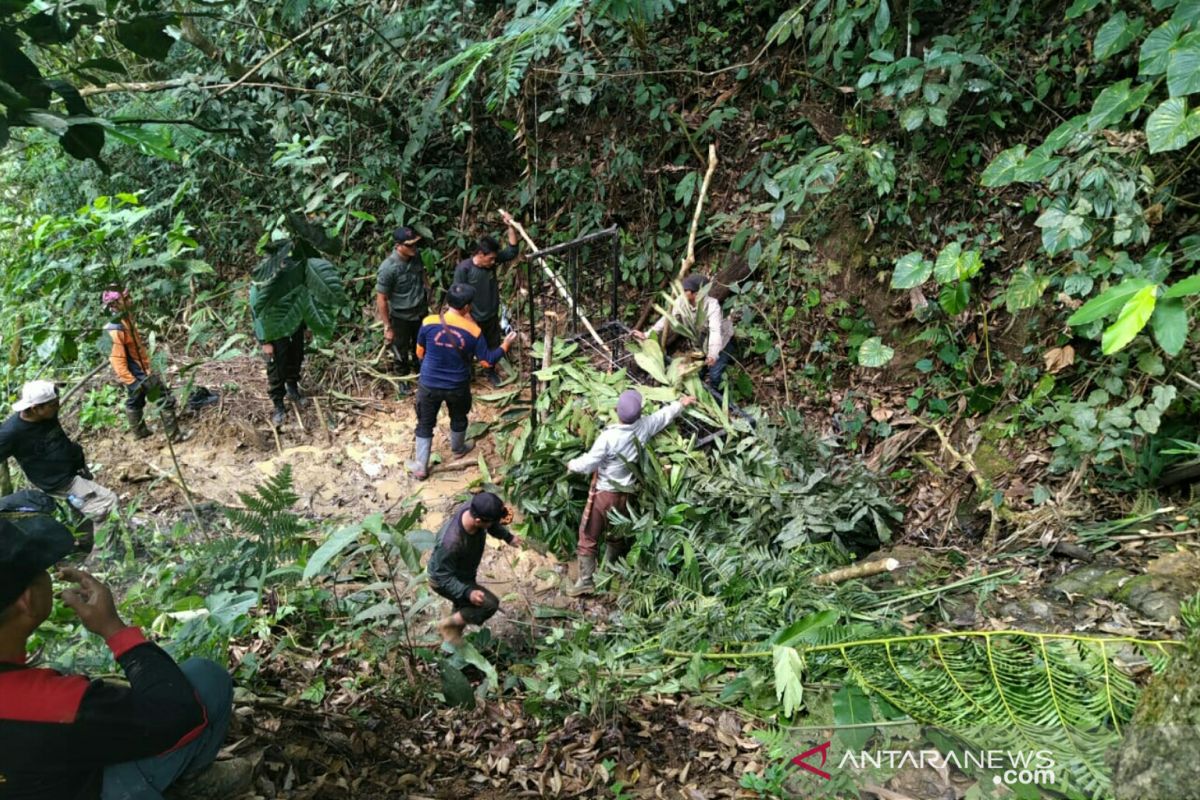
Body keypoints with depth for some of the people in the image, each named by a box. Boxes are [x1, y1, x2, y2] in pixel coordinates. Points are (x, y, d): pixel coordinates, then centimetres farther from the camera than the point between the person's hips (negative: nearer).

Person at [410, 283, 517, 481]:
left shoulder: (429, 322, -17)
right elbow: (487, 361, -8)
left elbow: (420, 353, -1)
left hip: (429, 385, 0)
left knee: (425, 424, 17)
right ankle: (458, 449, 53)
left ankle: (420, 467, 23)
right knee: (458, 419, 28)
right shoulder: (473, 331, -18)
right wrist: (506, 344, 7)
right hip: (457, 387, 0)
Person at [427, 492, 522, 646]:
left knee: (465, 607, 28)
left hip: (463, 574, 8)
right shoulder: (450, 542, -45)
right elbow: (444, 577, -32)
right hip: (444, 581, -8)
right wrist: (468, 592, -43)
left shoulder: (474, 509, -25)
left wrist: (507, 536, 10)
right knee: (490, 604, -16)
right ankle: (448, 624, 4)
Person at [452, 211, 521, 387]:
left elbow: (512, 252, -9)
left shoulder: (492, 261, -10)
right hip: (472, 319, -5)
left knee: (493, 346, 22)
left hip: (492, 316, 5)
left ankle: (490, 371, 46)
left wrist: (511, 226, -20)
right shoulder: (463, 268, -25)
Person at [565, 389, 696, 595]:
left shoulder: (608, 437, -26)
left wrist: (572, 464, 1)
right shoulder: (644, 427, -11)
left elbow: (588, 464, -19)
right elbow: (664, 415, 9)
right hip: (626, 493, 6)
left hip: (604, 494, -5)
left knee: (588, 536, 4)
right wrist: (681, 404, 27)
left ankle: (586, 580, 3)